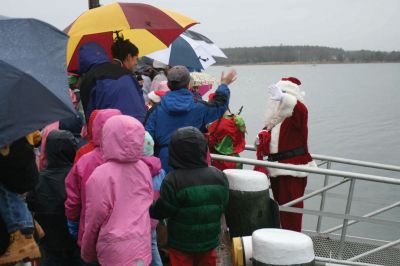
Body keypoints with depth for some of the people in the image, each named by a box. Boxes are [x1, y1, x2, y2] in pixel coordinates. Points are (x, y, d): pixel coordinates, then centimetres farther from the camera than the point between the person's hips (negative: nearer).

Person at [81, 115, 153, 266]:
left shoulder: (101, 175, -17)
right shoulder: (143, 167, -2)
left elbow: (95, 218, -10)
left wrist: (87, 253, 4)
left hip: (115, 250, -5)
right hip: (142, 246, 5)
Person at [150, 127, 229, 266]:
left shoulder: (173, 180, -22)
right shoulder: (219, 176, -7)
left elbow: (162, 211, -13)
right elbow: (222, 206, 3)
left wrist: (149, 209, 7)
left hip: (181, 243, -4)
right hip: (210, 239, 4)